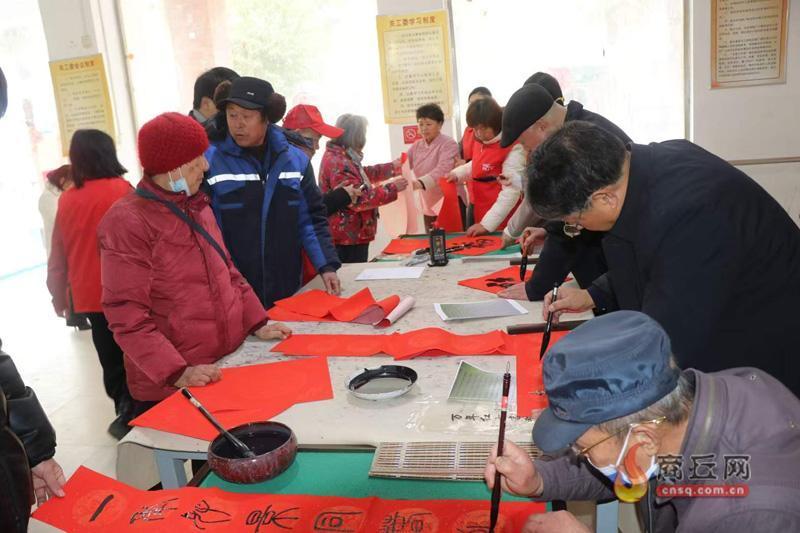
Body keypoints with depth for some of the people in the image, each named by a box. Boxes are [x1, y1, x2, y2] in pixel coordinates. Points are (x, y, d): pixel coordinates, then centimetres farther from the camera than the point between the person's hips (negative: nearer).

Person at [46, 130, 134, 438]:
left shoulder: (66, 199, 3)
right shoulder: (121, 189, -10)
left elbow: (59, 255, 10)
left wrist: (59, 295, 21)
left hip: (88, 294, 4)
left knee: (110, 356, 13)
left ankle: (126, 411, 22)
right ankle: (135, 413, 9)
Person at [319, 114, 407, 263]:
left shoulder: (342, 157, 13)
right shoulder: (337, 163, -20)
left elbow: (363, 174, 30)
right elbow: (358, 199, -24)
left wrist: (393, 167, 30)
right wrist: (392, 188, -17)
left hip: (352, 236, 11)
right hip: (348, 239, -11)